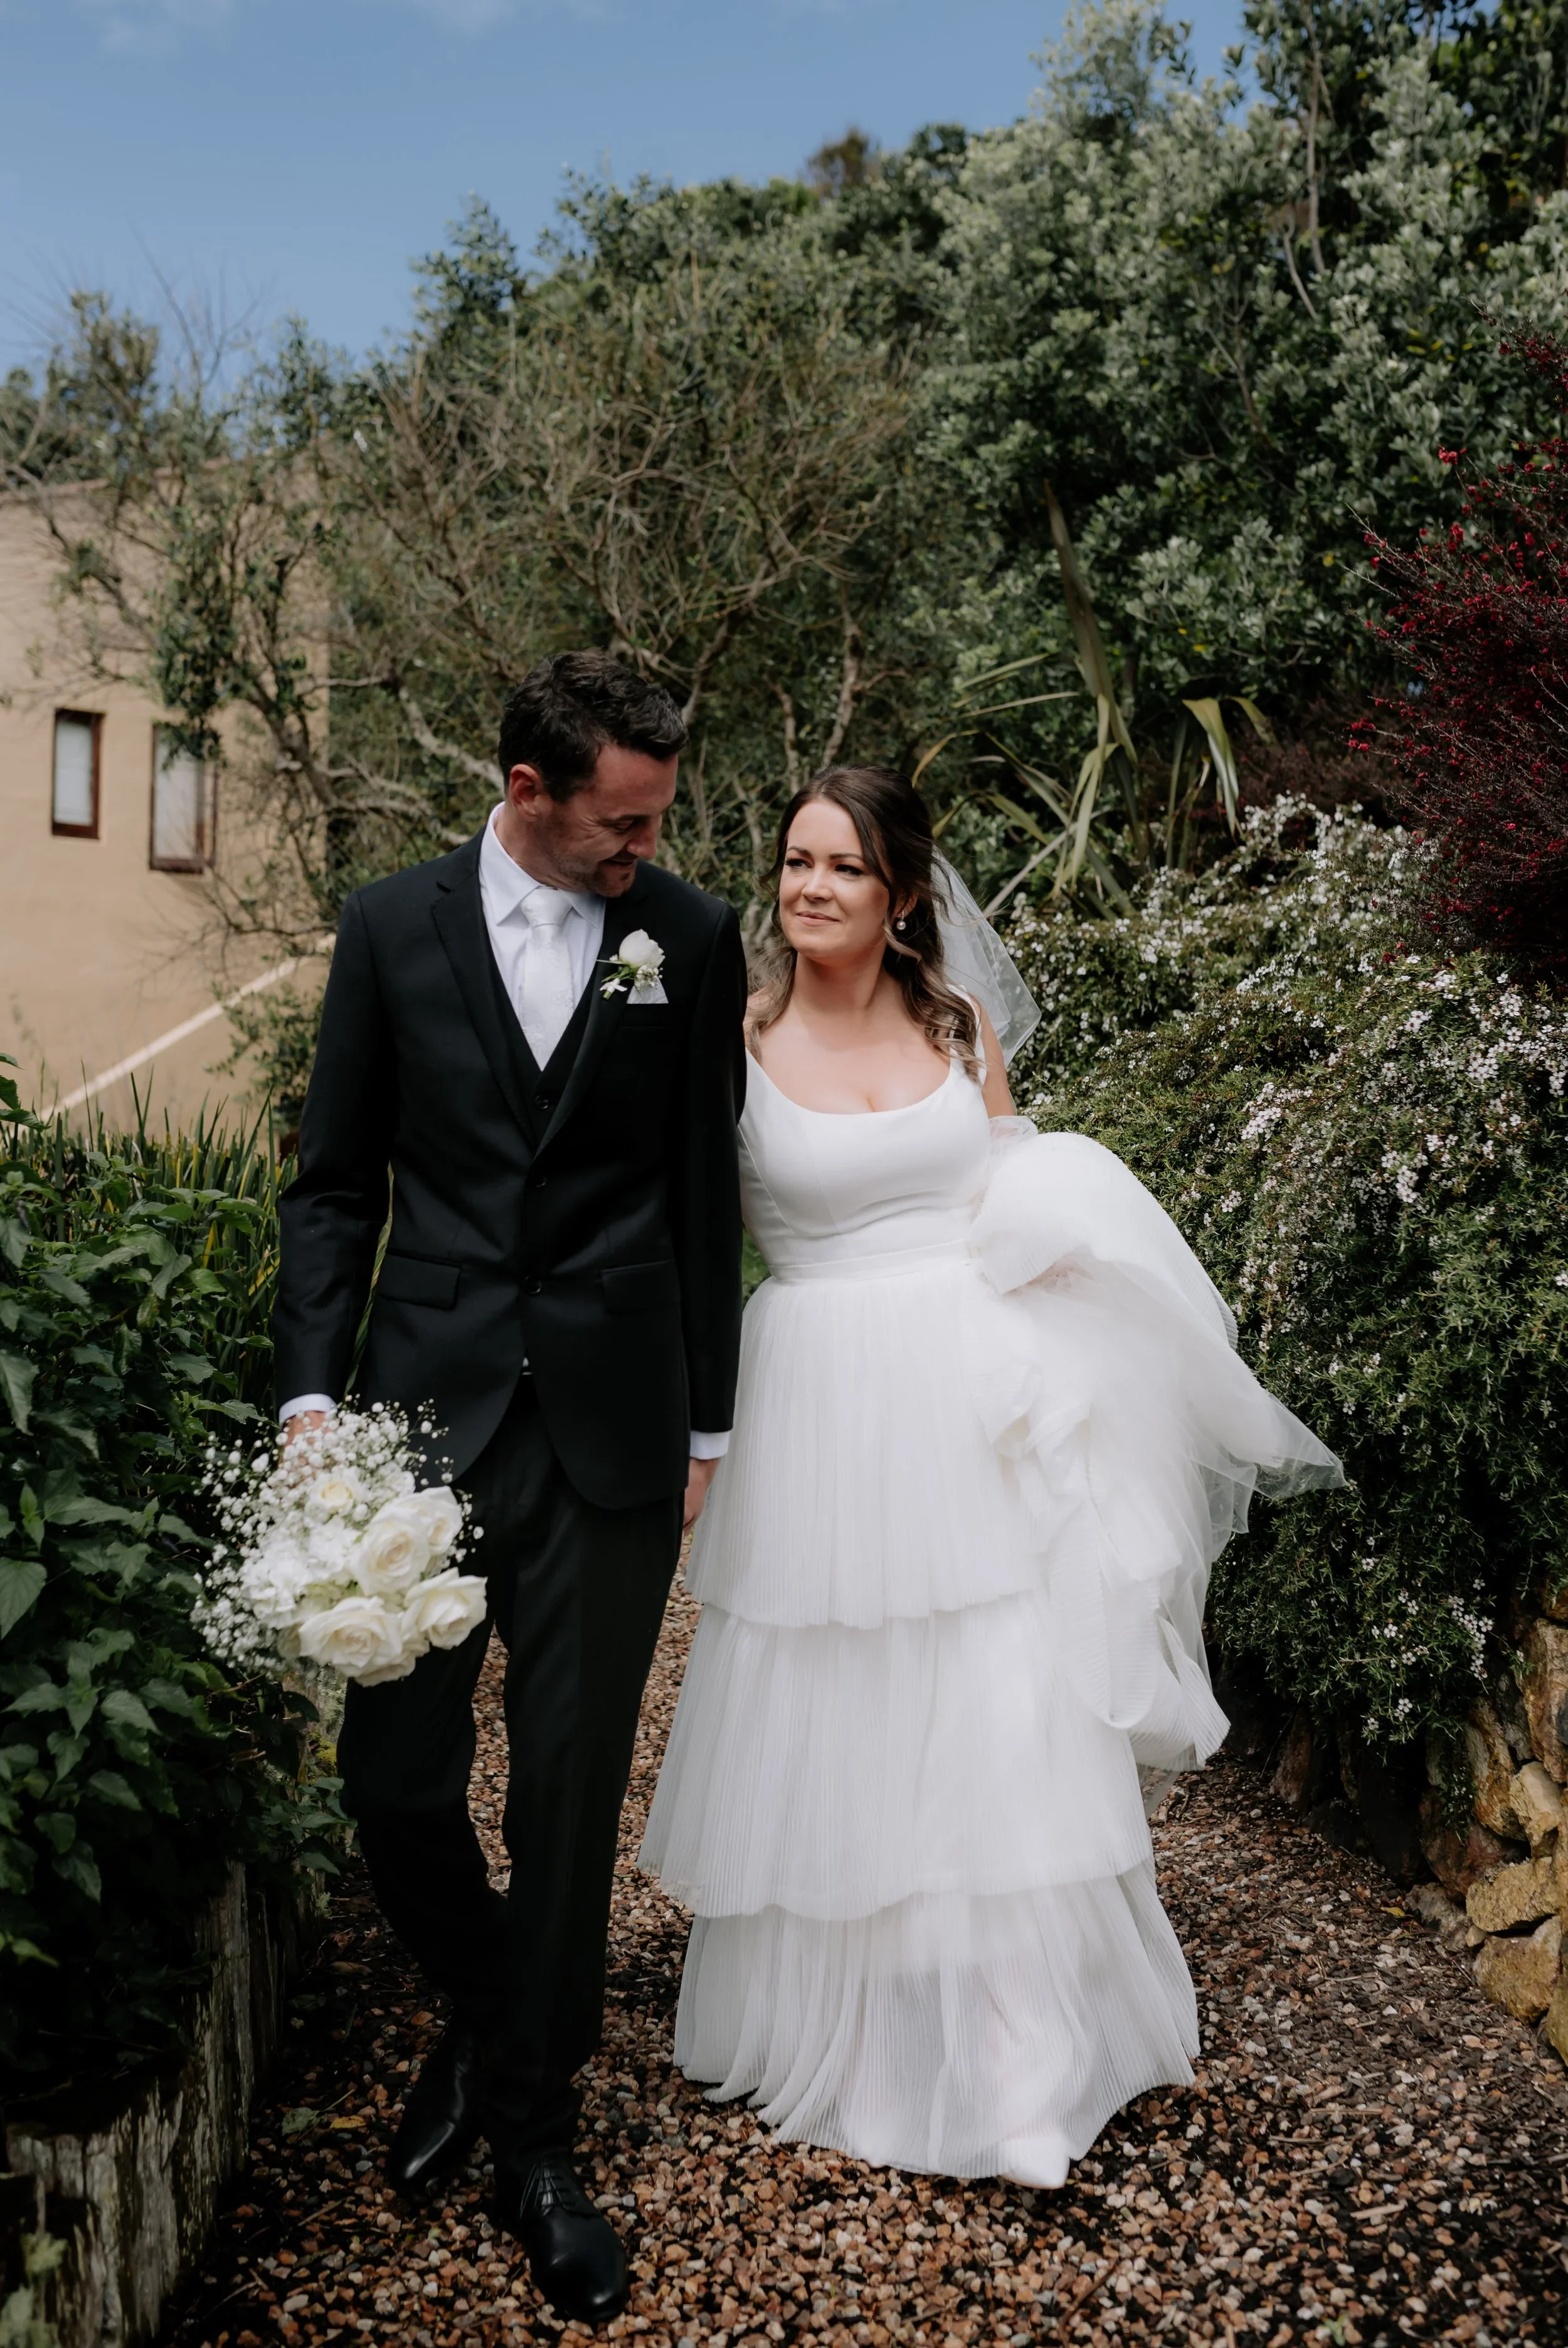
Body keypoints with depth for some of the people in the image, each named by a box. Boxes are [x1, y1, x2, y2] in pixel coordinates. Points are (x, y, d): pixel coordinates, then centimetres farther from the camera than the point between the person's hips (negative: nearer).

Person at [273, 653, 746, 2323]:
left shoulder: (692, 940, 3)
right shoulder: (392, 926, 4)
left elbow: (705, 1200, 6)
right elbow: (335, 1179, 7)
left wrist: (705, 1426, 6)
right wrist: (311, 1389, -2)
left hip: (611, 1425, -1)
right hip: (425, 1404, 1)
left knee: (572, 1790, 6)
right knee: (392, 1775, 5)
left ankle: (531, 2129, 27)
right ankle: (482, 2011, 38)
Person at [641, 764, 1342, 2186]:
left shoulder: (963, 1028, 6)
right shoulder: (736, 1041, -3)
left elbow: (1024, 1204, 13)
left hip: (976, 1409, 2)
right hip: (826, 1415, -2)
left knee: (1003, 1732, 4)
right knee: (831, 1734, 9)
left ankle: (1013, 2074, 20)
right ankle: (836, 2032, 32)